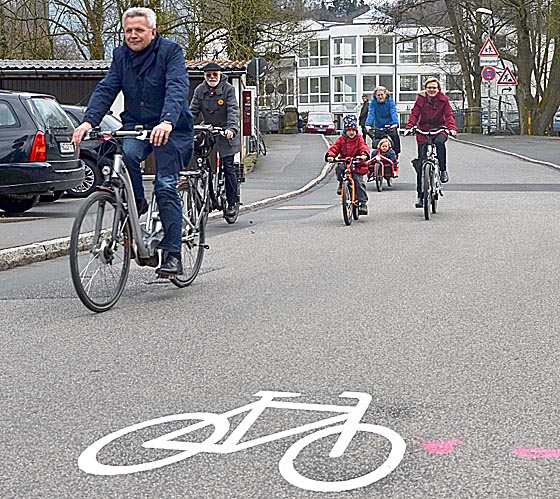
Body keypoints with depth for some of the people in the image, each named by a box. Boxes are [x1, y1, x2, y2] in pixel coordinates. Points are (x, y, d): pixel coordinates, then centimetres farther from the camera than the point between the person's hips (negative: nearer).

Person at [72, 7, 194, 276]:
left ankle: (172, 254, -10)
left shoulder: (171, 51, -10)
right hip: (136, 125, 4)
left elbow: (177, 89, -25)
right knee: (125, 154, -30)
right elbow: (106, 89, -3)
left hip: (170, 129, -4)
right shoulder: (121, 55, 6)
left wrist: (167, 122, -43)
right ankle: (136, 204, -4)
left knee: (166, 186, -14)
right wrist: (88, 121, -21)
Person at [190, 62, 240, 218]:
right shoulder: (200, 90, 4)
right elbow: (193, 111, 3)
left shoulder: (228, 89, -8)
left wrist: (231, 128, -33)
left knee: (228, 167, -6)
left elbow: (233, 110, -17)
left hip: (226, 134, -4)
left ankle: (232, 202, 0)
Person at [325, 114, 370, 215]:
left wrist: (364, 155, -36)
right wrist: (330, 155, -24)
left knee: (359, 183, -11)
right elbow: (335, 148, -3)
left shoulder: (359, 139, 1)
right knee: (339, 168, -32)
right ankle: (341, 184, -5)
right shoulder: (341, 139, 5)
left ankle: (363, 203, -4)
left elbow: (364, 147, -14)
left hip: (357, 165, -2)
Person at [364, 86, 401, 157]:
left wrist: (395, 123, -40)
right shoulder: (373, 102, -5)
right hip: (378, 127, 1)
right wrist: (368, 125, -34)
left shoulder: (390, 101, -8)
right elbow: (371, 114, -17)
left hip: (390, 126, -1)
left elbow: (394, 113, -21)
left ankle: (396, 155, -2)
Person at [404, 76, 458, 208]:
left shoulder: (443, 99, -1)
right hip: (423, 131, 1)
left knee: (439, 142, -39)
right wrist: (409, 127, -22)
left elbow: (449, 115, -6)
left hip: (439, 129, -1)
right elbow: (414, 114, -6)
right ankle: (420, 195, 5)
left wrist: (452, 128, -24)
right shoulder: (421, 99, -1)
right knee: (421, 163, -3)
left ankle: (443, 170, -18)